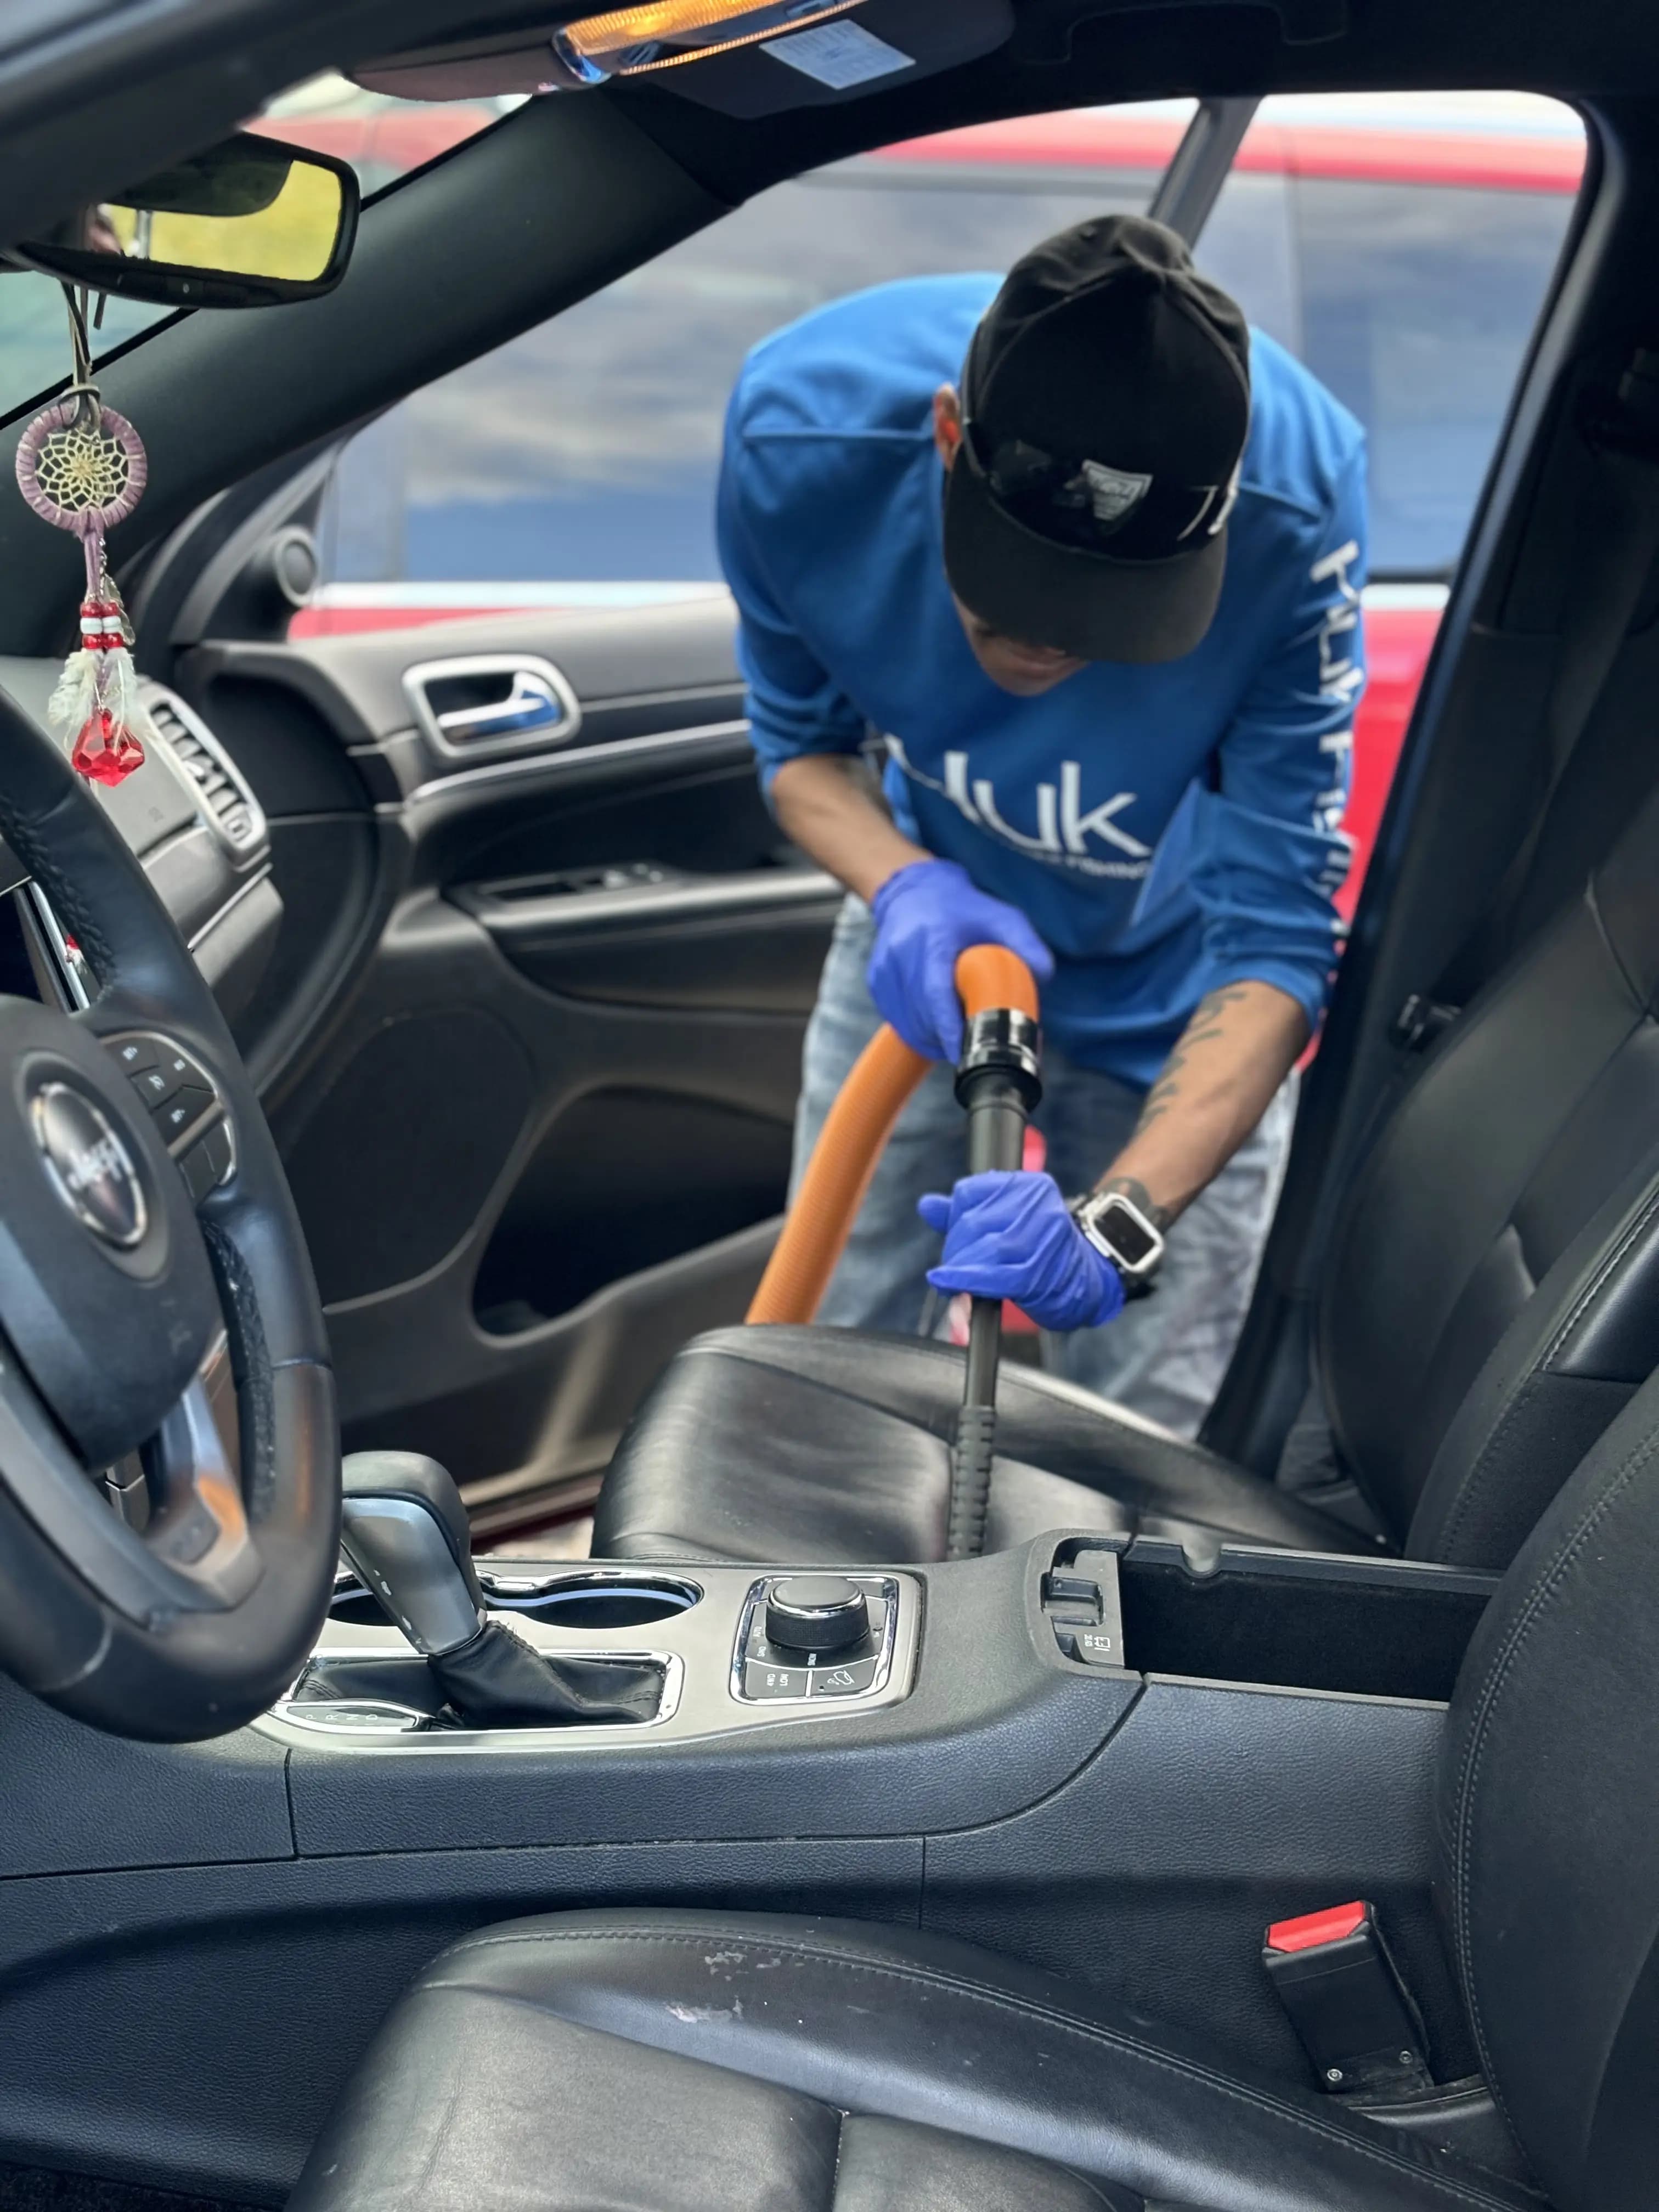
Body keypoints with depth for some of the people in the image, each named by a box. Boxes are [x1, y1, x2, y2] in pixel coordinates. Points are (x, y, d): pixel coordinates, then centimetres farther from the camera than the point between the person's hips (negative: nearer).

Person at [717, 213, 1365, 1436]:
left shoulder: (1297, 505, -35)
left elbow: (1276, 934, -31)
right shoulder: (804, 424, -29)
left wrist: (1116, 1220, -46)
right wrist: (906, 888, -32)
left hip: (1172, 996, -2)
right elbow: (802, 740, -10)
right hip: (935, 919, 2)